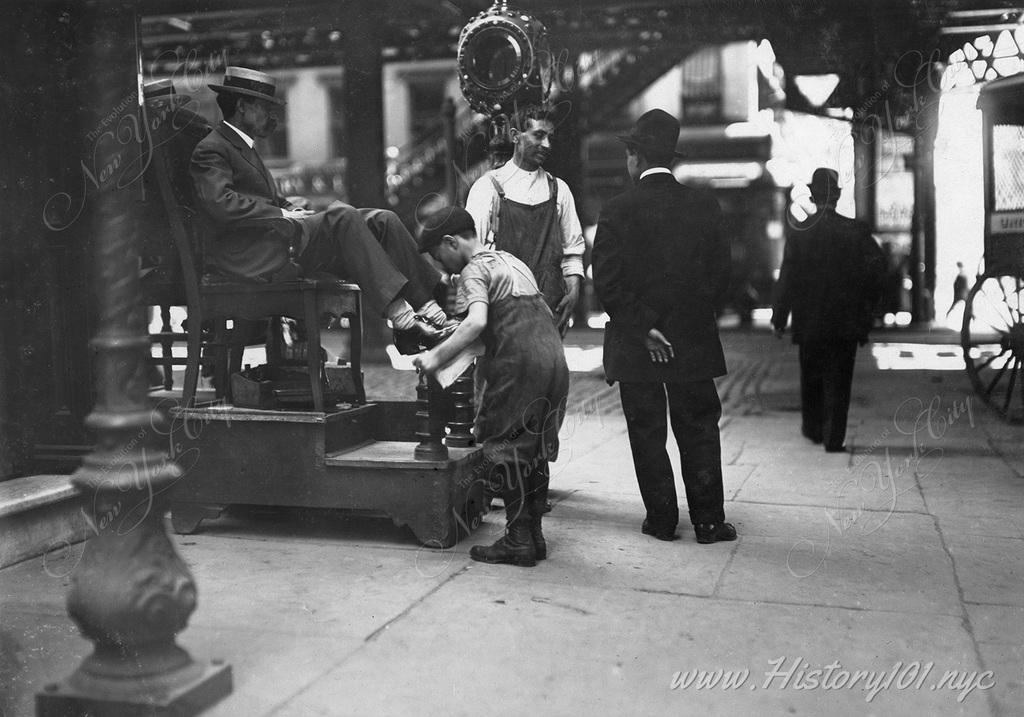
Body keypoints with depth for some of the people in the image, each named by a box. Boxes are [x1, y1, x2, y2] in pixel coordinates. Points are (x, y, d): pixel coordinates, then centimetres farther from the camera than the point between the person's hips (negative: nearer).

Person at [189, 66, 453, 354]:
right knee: (343, 217, -29)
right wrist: (283, 215, -18)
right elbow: (219, 203, -21)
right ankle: (399, 312, -32)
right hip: (255, 257, -9)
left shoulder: (243, 146, 27)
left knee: (383, 220, -6)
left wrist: (293, 209, 4)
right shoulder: (211, 150, -5)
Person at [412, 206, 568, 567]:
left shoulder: (474, 270, -3)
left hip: (520, 363, -9)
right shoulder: (511, 261, 24)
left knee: (506, 448, 0)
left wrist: (437, 356, -16)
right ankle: (534, 535, 18)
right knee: (535, 449, 13)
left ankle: (517, 540, 0)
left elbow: (477, 322, -20)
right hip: (554, 357, 9)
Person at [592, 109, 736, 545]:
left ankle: (661, 520, 14)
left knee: (647, 433, 8)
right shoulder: (704, 206, -1)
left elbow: (607, 281, -12)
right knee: (698, 429, 11)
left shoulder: (617, 211, -8)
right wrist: (691, 314, 8)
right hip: (693, 341, 2)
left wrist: (642, 327, -8)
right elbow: (720, 275, 0)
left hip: (634, 345, -2)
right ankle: (708, 520, 14)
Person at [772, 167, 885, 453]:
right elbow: (877, 265, -6)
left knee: (811, 378, 17)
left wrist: (779, 318, 0)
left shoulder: (799, 232, -6)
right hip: (846, 322, 0)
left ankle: (813, 428, 29)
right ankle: (834, 438, 2)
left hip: (809, 322, 1)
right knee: (838, 381, 5)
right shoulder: (856, 230, -5)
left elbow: (787, 278, -6)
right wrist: (867, 310, 3)